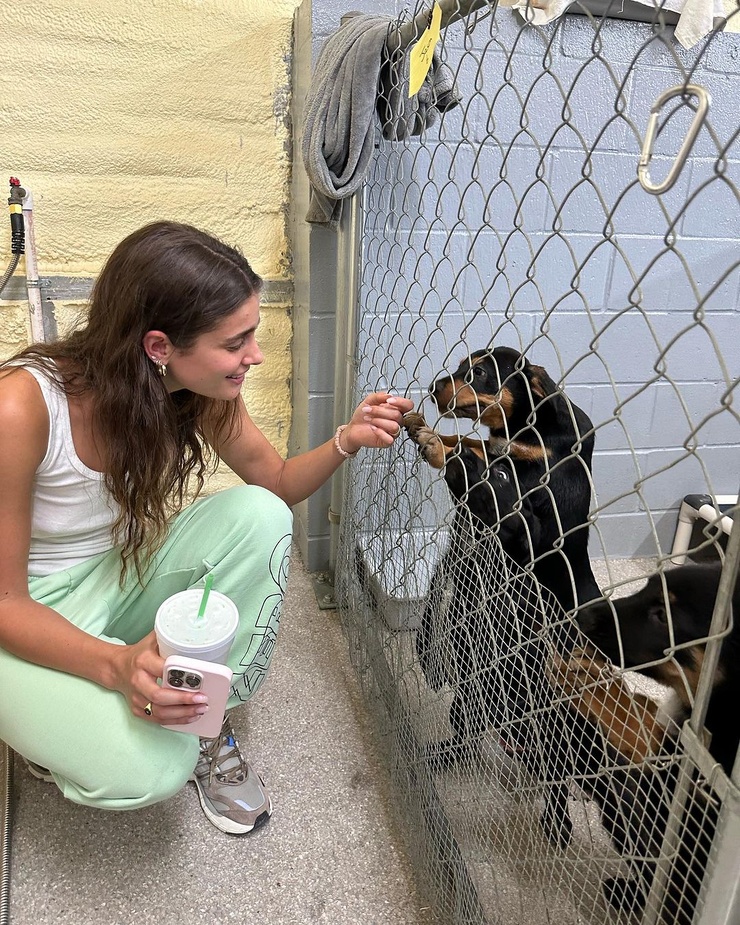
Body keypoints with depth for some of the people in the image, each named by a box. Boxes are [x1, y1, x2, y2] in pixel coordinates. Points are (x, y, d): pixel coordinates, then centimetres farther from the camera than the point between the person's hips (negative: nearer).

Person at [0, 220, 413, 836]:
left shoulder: (200, 391, -15)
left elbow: (278, 483, 0)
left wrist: (347, 440, -21)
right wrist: (116, 666, -40)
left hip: (120, 577, 6)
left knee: (259, 516, -21)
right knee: (148, 770, -29)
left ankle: (207, 722, -3)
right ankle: (61, 726, 7)